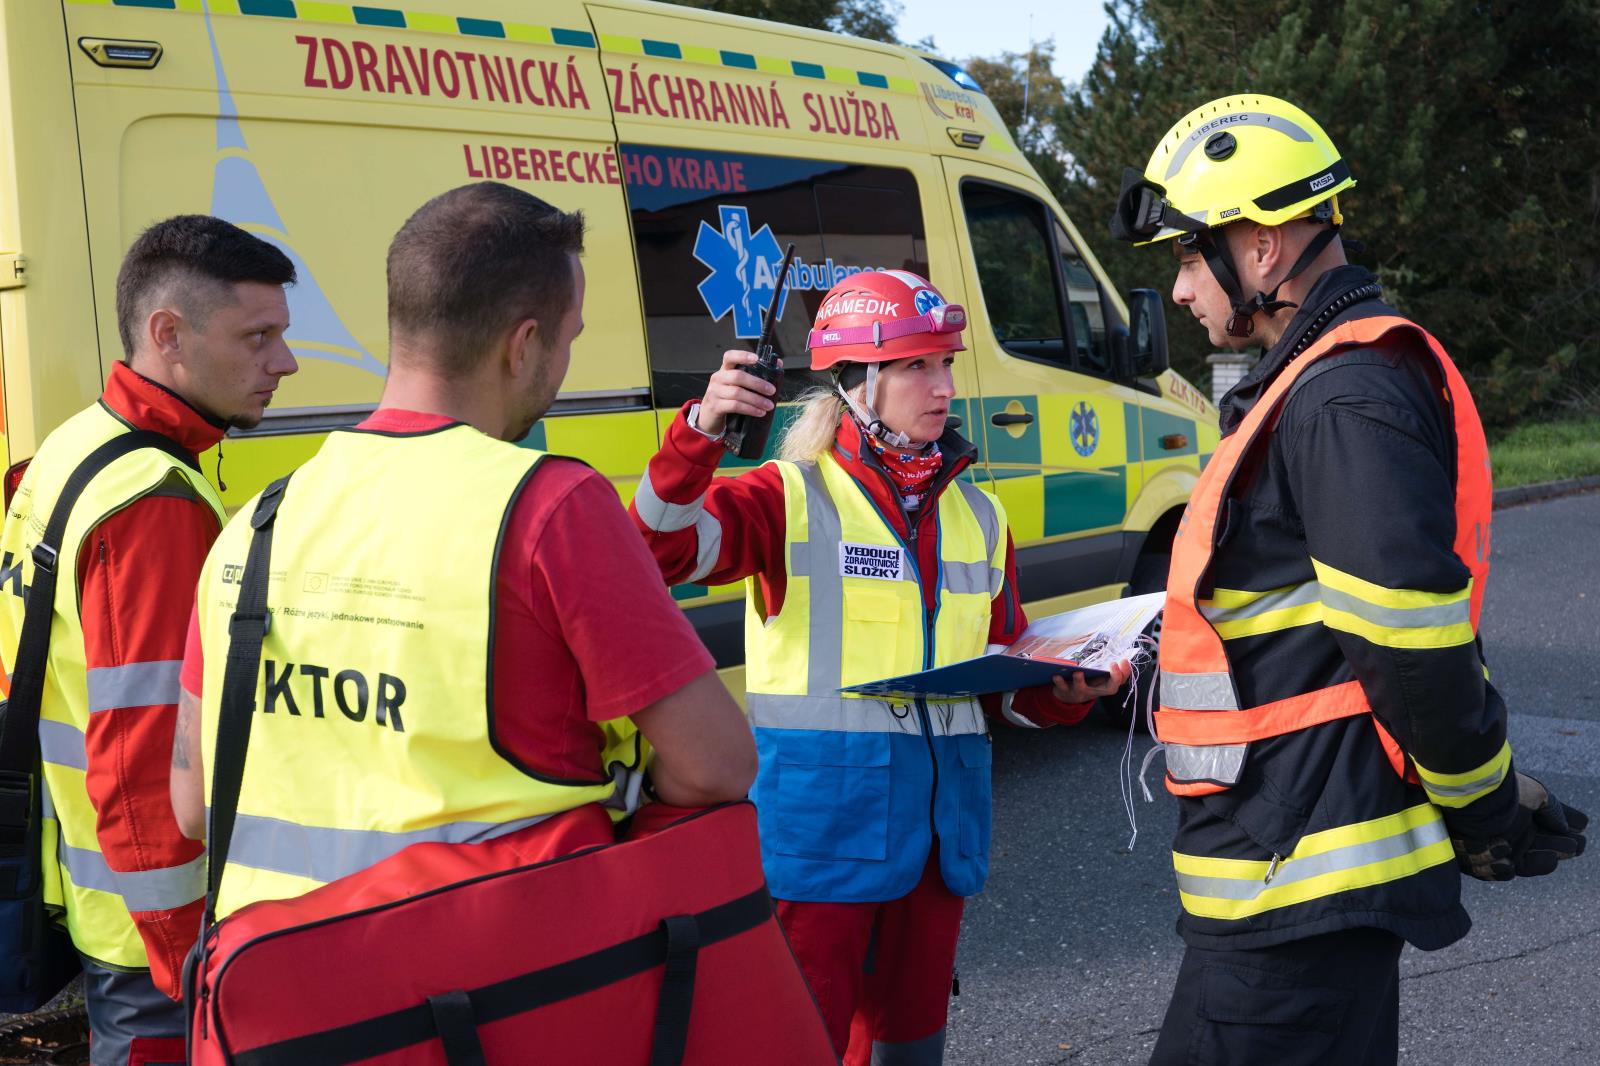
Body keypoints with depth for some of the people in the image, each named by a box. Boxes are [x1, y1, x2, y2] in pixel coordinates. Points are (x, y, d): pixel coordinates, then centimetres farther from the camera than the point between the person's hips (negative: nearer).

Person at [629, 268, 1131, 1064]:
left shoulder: (976, 516, 13)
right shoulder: (791, 497, -5)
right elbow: (659, 548, -21)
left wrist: (1065, 694, -2)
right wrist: (700, 431, -34)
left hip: (940, 817, 6)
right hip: (819, 813, -6)